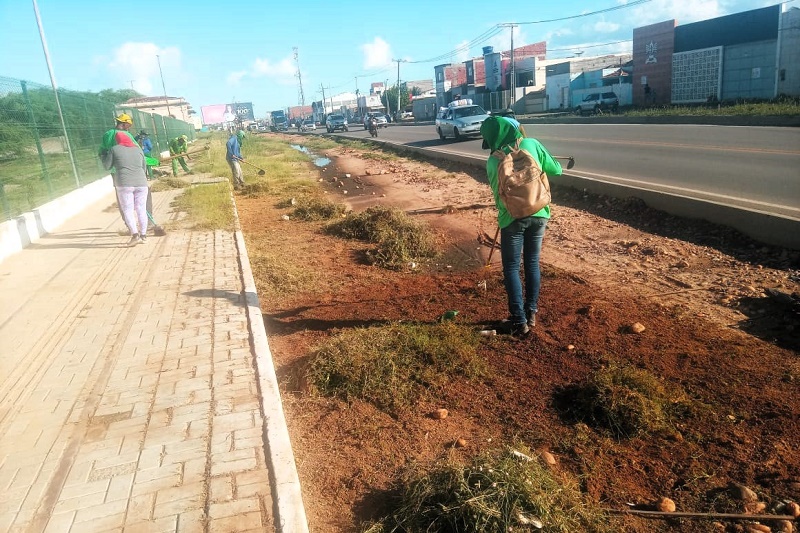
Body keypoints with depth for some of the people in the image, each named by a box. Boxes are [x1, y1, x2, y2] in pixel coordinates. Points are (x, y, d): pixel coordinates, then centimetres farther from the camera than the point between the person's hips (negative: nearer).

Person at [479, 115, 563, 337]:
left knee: (511, 268, 6)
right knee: (532, 263, 15)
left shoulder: (493, 161, -2)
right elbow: (556, 170, 6)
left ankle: (519, 320, 1)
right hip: (538, 214, 3)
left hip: (512, 218, -2)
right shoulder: (531, 144, -1)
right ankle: (531, 312, 23)